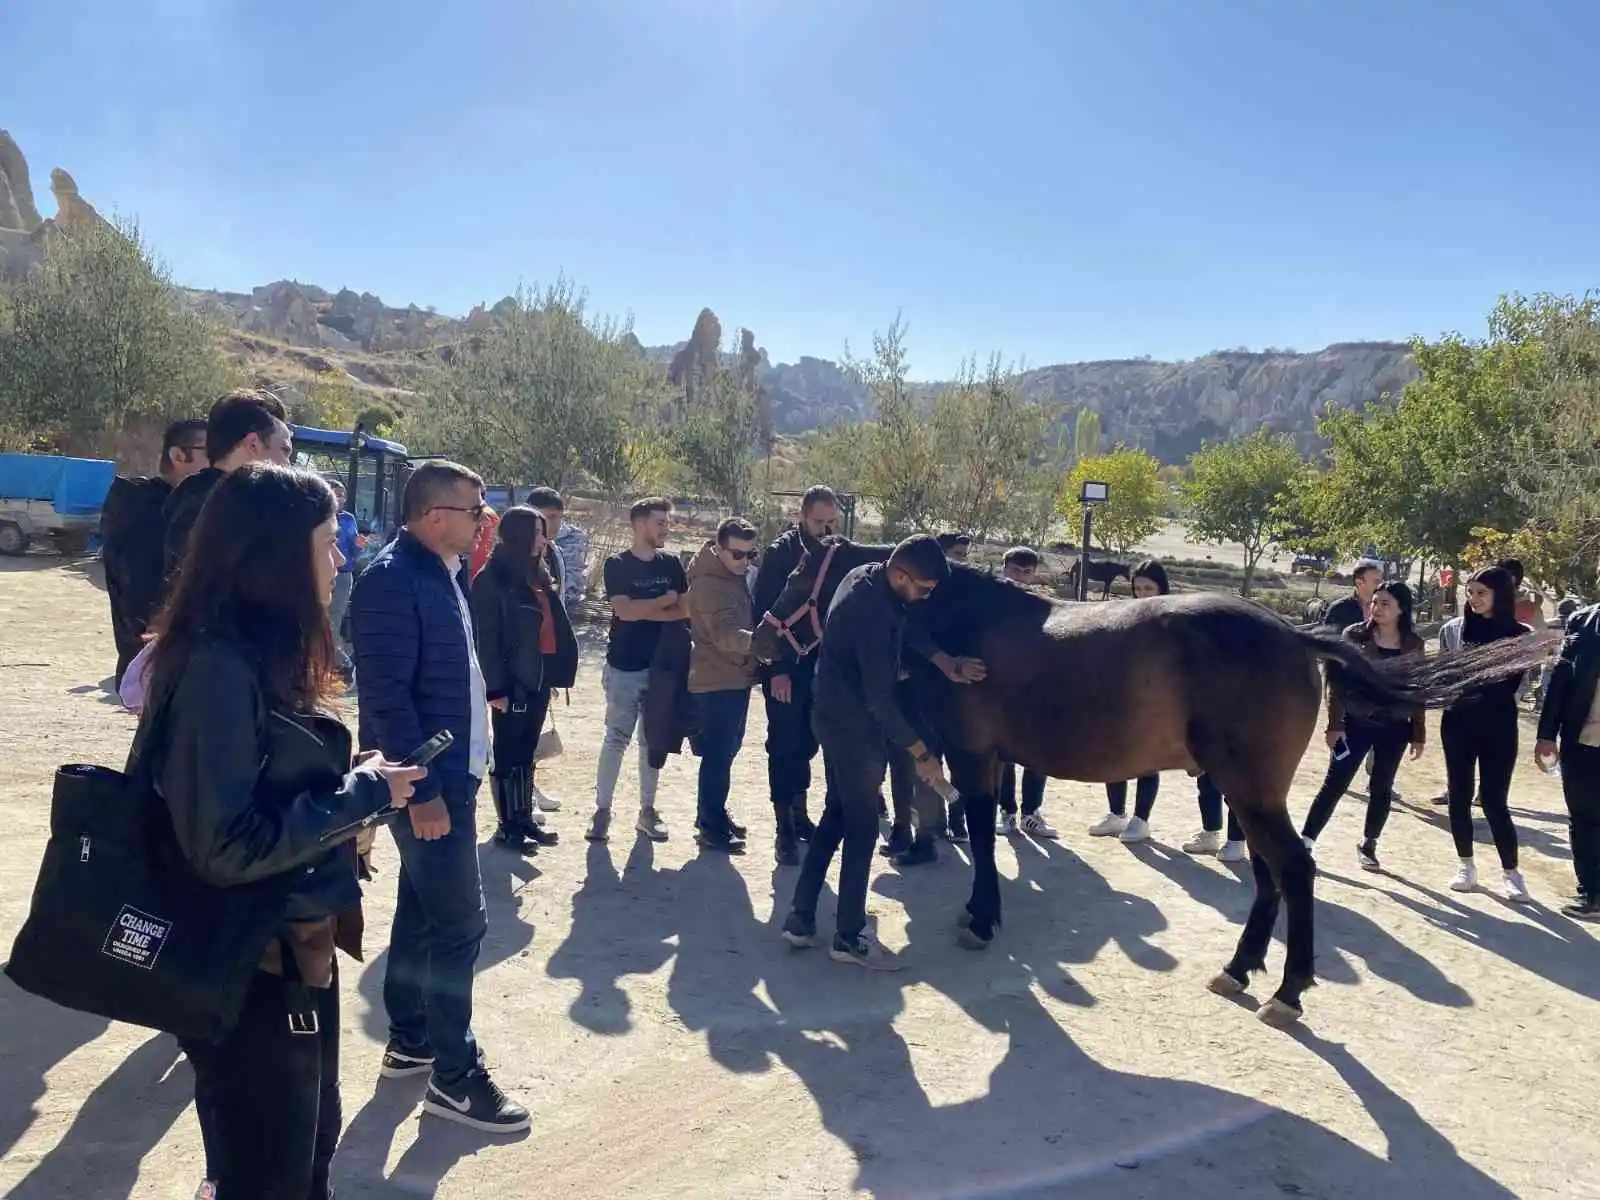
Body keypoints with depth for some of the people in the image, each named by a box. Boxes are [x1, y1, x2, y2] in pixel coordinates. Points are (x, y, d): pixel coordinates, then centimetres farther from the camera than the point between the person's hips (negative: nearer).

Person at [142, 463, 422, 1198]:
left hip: (296, 953, 9)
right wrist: (361, 794, -20)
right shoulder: (219, 665, -24)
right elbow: (225, 844, -28)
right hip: (249, 971, -9)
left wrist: (358, 785, 0)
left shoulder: (264, 651, 4)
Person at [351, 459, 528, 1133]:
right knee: (459, 922, -3)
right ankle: (454, 1076, 9)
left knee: (423, 910, 19)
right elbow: (388, 695, -23)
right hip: (429, 779, -10)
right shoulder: (393, 578, -19)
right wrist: (423, 789, -23)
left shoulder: (443, 571, 10)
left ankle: (409, 1040, 33)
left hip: (451, 770, 10)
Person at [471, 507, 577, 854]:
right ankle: (507, 826, 11)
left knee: (527, 751, 15)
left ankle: (525, 816, 24)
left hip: (539, 678, 7)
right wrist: (495, 687, -18)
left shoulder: (538, 575, 12)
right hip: (512, 681, -7)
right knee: (508, 753, 3)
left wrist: (555, 671, 10)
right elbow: (486, 639, -15)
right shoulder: (492, 580, -11)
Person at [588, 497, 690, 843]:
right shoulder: (617, 564, -6)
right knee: (616, 739, 0)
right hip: (624, 667, -4)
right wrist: (665, 600, -8)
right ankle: (602, 809, 10)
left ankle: (647, 809, 19)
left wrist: (643, 611, -11)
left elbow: (686, 610, -1)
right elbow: (624, 610, -18)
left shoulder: (670, 564, 6)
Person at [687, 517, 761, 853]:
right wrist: (755, 640, -51)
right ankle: (711, 827, 4)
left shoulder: (737, 576, 8)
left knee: (726, 750, 18)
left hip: (737, 677, 10)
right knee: (719, 753, -6)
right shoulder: (708, 584, -22)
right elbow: (724, 633, -35)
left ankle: (712, 813, 32)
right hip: (716, 681, -10)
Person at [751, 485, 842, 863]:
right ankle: (785, 829, 4)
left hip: (819, 667, 4)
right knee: (785, 745, -1)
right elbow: (765, 613, -12)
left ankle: (798, 812, 27)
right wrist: (776, 669, -16)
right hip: (783, 668, -4)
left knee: (806, 743, 13)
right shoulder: (781, 553, -9)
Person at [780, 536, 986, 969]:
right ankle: (849, 937, 13)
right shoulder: (874, 612, -28)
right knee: (862, 828, 2)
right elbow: (880, 698, -26)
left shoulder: (865, 577, 1)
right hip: (856, 728, -10)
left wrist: (947, 663, -1)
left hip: (836, 719, 10)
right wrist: (921, 753, -18)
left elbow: (905, 628, 12)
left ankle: (800, 918, 23)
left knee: (836, 815, 17)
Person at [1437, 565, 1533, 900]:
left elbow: (1507, 687, -10)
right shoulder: (1453, 629, 3)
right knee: (1459, 795, 7)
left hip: (1497, 725, -3)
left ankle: (1512, 872, 14)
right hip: (1458, 721, 3)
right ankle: (1466, 866, 20)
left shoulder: (1519, 635, -4)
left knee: (1494, 800, -2)